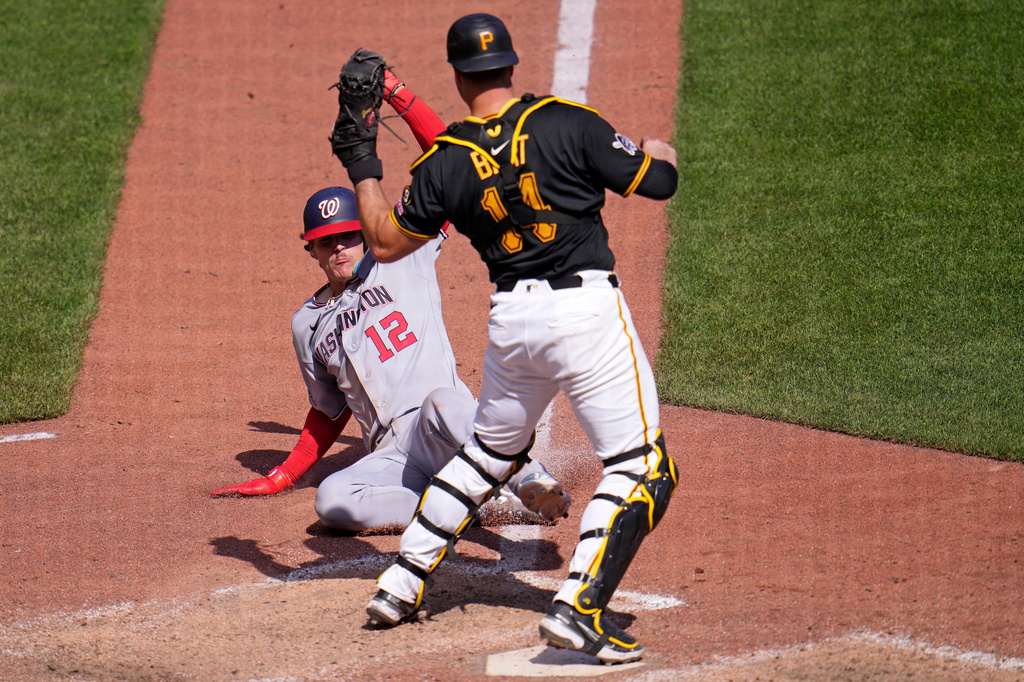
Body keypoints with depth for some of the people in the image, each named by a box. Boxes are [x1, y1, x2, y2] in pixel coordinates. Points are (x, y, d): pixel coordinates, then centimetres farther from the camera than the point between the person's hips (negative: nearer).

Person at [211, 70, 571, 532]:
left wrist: (397, 95, -1)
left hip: (451, 433, -4)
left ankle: (531, 481, -25)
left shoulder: (402, 258, 13)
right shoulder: (308, 324, 25)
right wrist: (281, 478, 25)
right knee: (333, 500, -30)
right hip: (392, 459, 4)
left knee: (442, 404, -42)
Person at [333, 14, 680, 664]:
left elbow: (386, 242, 13)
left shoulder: (444, 163, 1)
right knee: (643, 465, -2)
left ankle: (400, 585, 28)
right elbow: (658, 182, -4)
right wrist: (658, 150, 18)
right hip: (586, 308, -5)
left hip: (510, 318, 5)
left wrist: (364, 170, 26)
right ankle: (579, 607, -16)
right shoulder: (569, 124, -8)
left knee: (489, 451, 27)